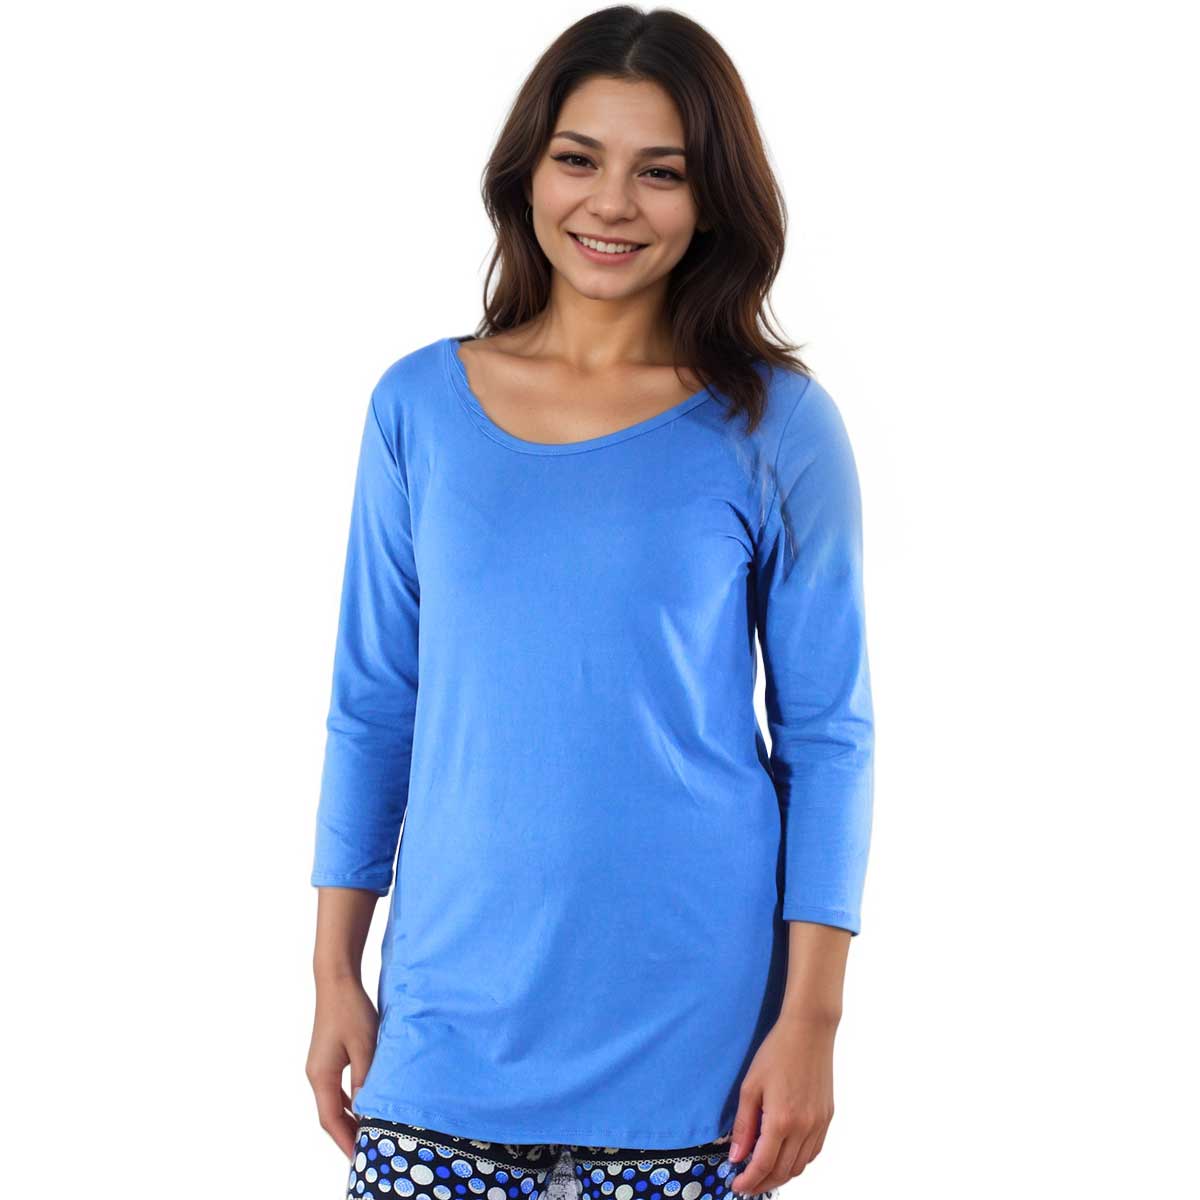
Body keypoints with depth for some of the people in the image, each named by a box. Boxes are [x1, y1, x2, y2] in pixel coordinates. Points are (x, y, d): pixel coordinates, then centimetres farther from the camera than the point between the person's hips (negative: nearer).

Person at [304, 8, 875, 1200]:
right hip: (455, 1010, 2)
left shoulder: (773, 424, -3)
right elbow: (372, 705, 9)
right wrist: (335, 972, 8)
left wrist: (810, 1018, -5)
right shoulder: (419, 404, 4)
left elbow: (828, 734, -1)